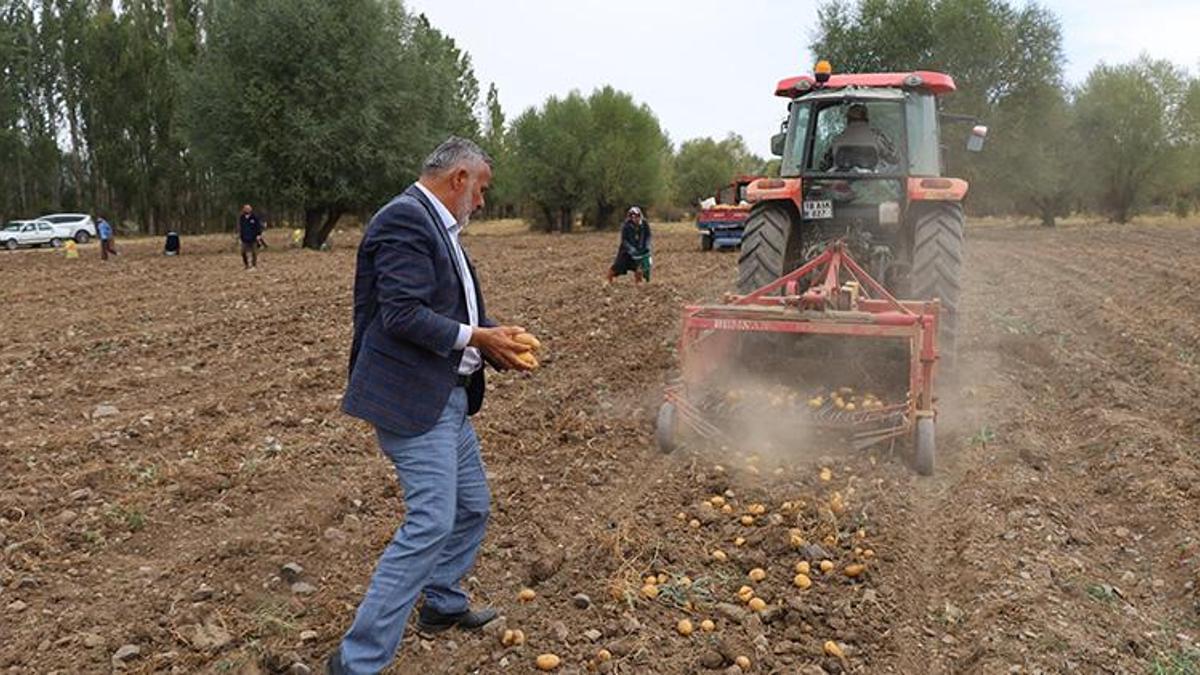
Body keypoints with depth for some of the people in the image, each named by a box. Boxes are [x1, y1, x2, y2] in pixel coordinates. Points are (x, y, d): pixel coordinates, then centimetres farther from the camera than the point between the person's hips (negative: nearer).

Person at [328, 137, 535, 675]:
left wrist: (496, 336, 4)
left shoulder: (438, 225, 16)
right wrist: (477, 338, -15)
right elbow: (402, 315, -23)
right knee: (431, 523, -12)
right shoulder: (404, 219, -16)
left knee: (472, 506, 19)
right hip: (411, 398, -11)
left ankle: (442, 604, 40)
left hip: (448, 395, 11)